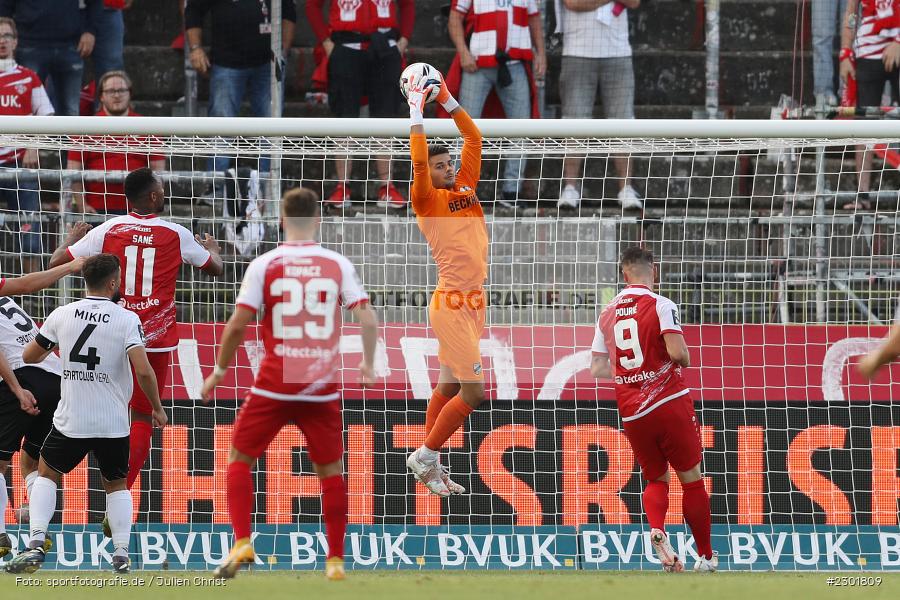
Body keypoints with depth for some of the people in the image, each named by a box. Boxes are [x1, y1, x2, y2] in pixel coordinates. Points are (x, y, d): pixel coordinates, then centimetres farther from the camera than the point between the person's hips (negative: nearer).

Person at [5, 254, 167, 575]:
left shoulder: (62, 315, 0)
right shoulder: (127, 319, -8)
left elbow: (28, 356, 10)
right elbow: (143, 370, -17)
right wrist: (157, 408, -2)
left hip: (70, 421, 1)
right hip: (113, 424, 0)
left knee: (46, 474, 19)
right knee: (116, 485, 20)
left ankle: (36, 544, 0)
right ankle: (121, 554, 7)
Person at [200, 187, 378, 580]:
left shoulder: (264, 265, -4)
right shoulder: (338, 265, 0)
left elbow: (238, 324, -8)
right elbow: (367, 319, -4)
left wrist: (219, 371, 5)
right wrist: (368, 366, 13)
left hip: (274, 385, -1)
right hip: (324, 386, 2)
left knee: (240, 459, 12)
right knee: (330, 470, 13)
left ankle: (242, 543, -3)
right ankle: (335, 560, 10)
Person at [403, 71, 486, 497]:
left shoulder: (465, 187, 12)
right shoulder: (428, 199, -6)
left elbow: (474, 139, 15)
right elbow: (419, 161, -20)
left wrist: (448, 102, 9)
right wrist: (416, 111, -16)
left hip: (473, 301, 8)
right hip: (451, 303, -8)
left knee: (449, 387, 11)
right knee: (473, 391, -10)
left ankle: (430, 464, 17)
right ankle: (425, 457, 1)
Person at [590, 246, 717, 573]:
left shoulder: (607, 313, 8)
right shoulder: (660, 305, -8)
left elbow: (597, 370, 12)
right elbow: (678, 352, -20)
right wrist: (685, 360, 3)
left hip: (631, 412, 4)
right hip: (670, 402, -4)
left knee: (656, 481, 17)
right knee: (691, 479, 10)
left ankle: (656, 528, -14)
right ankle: (706, 557, 14)